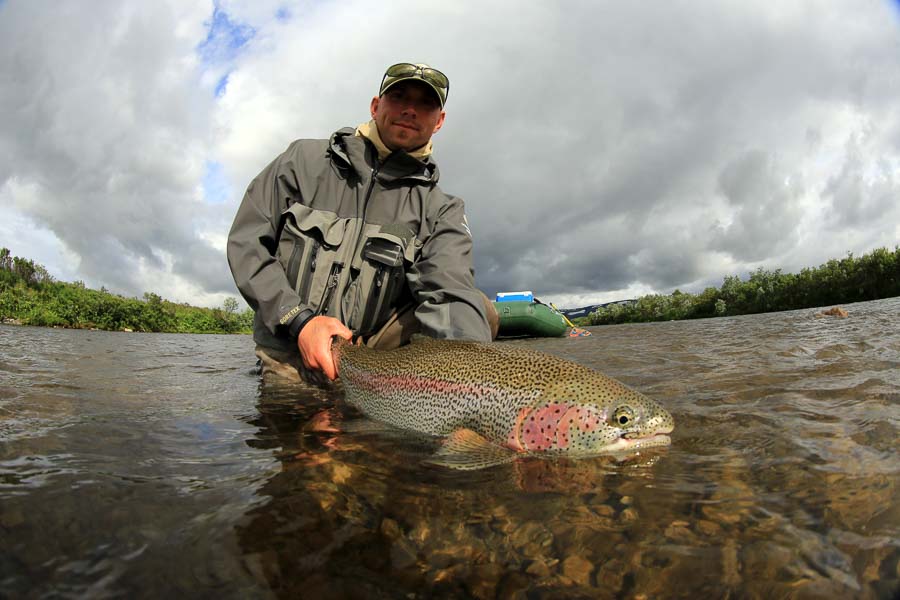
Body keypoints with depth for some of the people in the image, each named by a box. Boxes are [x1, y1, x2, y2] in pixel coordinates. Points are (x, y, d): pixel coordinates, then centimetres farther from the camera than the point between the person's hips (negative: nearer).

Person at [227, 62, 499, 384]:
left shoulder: (441, 211, 1)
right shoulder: (305, 159, 3)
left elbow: (451, 294, -17)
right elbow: (246, 242, 0)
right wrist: (299, 320, -15)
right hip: (289, 357, -1)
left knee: (481, 311, -16)